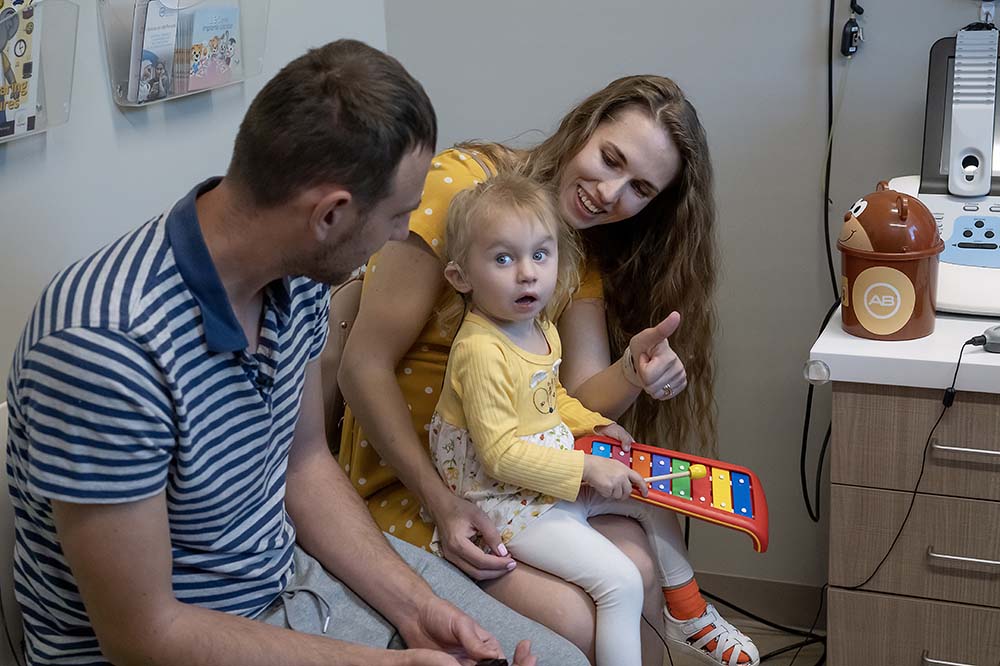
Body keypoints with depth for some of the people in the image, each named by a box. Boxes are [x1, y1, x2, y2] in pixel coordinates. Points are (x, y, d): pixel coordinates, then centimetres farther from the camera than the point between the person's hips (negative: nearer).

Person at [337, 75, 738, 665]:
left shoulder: (583, 248, 5)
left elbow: (581, 399, -8)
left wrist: (634, 372, -31)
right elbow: (365, 365, -17)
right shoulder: (458, 187, -17)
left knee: (637, 570, -21)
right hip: (409, 471, -5)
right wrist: (439, 501, -24)